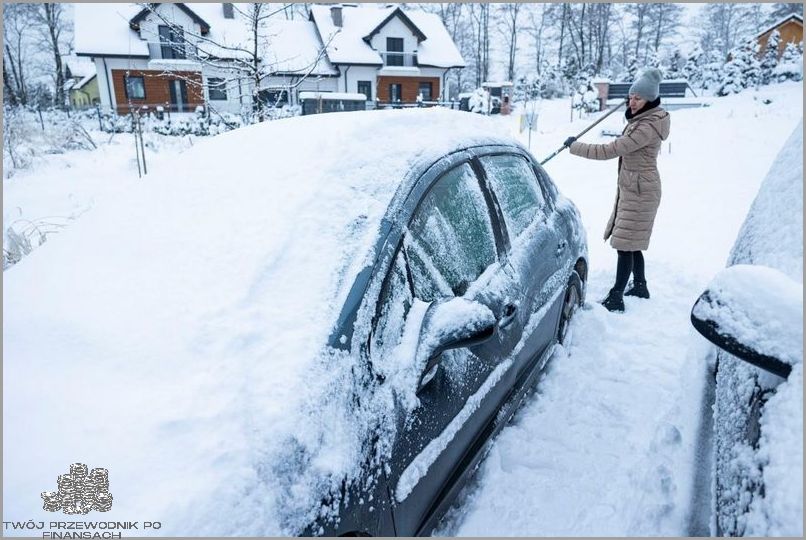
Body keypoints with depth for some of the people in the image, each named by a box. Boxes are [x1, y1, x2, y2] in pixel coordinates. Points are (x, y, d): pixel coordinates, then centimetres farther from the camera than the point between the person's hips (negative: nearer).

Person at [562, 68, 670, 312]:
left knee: (625, 244, -9)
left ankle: (616, 298, -5)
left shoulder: (647, 127, -23)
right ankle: (640, 286, 31)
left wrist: (574, 146, -17)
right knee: (632, 243, 17)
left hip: (639, 190, -10)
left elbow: (609, 151, -27)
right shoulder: (640, 119, 9)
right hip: (630, 188, 10)